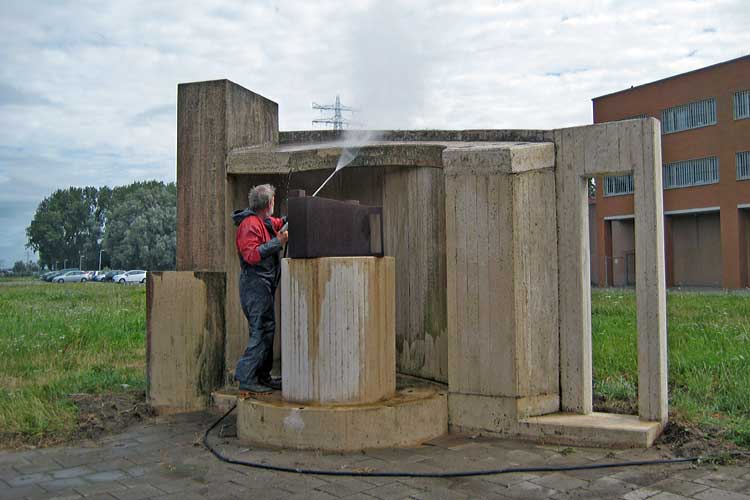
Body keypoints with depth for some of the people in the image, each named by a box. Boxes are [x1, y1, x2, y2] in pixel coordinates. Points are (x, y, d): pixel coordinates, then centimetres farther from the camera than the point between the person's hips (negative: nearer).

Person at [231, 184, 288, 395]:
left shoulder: (265, 222, 16)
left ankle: (263, 377, 20)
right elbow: (251, 255, -25)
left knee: (266, 330, 13)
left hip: (263, 285, 10)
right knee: (262, 331, -12)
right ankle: (246, 379, -8)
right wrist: (277, 242, -23)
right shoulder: (250, 224, -14)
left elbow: (280, 223, 39)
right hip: (255, 284, -10)